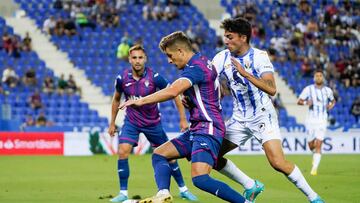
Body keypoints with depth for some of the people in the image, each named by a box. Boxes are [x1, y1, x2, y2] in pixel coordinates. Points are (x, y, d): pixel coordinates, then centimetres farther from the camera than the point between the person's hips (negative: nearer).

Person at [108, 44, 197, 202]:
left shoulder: (154, 77, -18)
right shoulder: (122, 78, -11)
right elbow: (116, 99, 9)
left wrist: (183, 119, -11)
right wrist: (112, 123, 12)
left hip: (153, 122, -1)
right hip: (131, 122, 1)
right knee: (123, 152, -18)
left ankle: (183, 189, 22)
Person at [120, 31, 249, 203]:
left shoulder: (196, 66, -15)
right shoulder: (201, 61, 17)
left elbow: (172, 91, -28)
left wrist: (141, 101, -20)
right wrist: (188, 100, 14)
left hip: (208, 129, -11)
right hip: (197, 130, 11)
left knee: (200, 179, -24)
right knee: (159, 154, 9)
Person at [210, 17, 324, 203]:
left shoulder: (260, 56, -15)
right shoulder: (222, 58, -3)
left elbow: (271, 89, -27)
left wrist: (245, 73, -36)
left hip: (263, 117, -5)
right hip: (239, 119, 5)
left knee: (278, 163, -19)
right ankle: (251, 186, 13)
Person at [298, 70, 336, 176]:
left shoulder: (327, 90, 5)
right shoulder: (308, 89, -1)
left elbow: (333, 100, 23)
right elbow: (299, 101, 0)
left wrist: (331, 105, 0)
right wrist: (306, 102, -20)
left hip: (322, 120, 0)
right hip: (311, 119, 0)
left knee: (318, 145, -10)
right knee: (311, 145, 3)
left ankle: (314, 168, -10)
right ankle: (315, 154, 40)